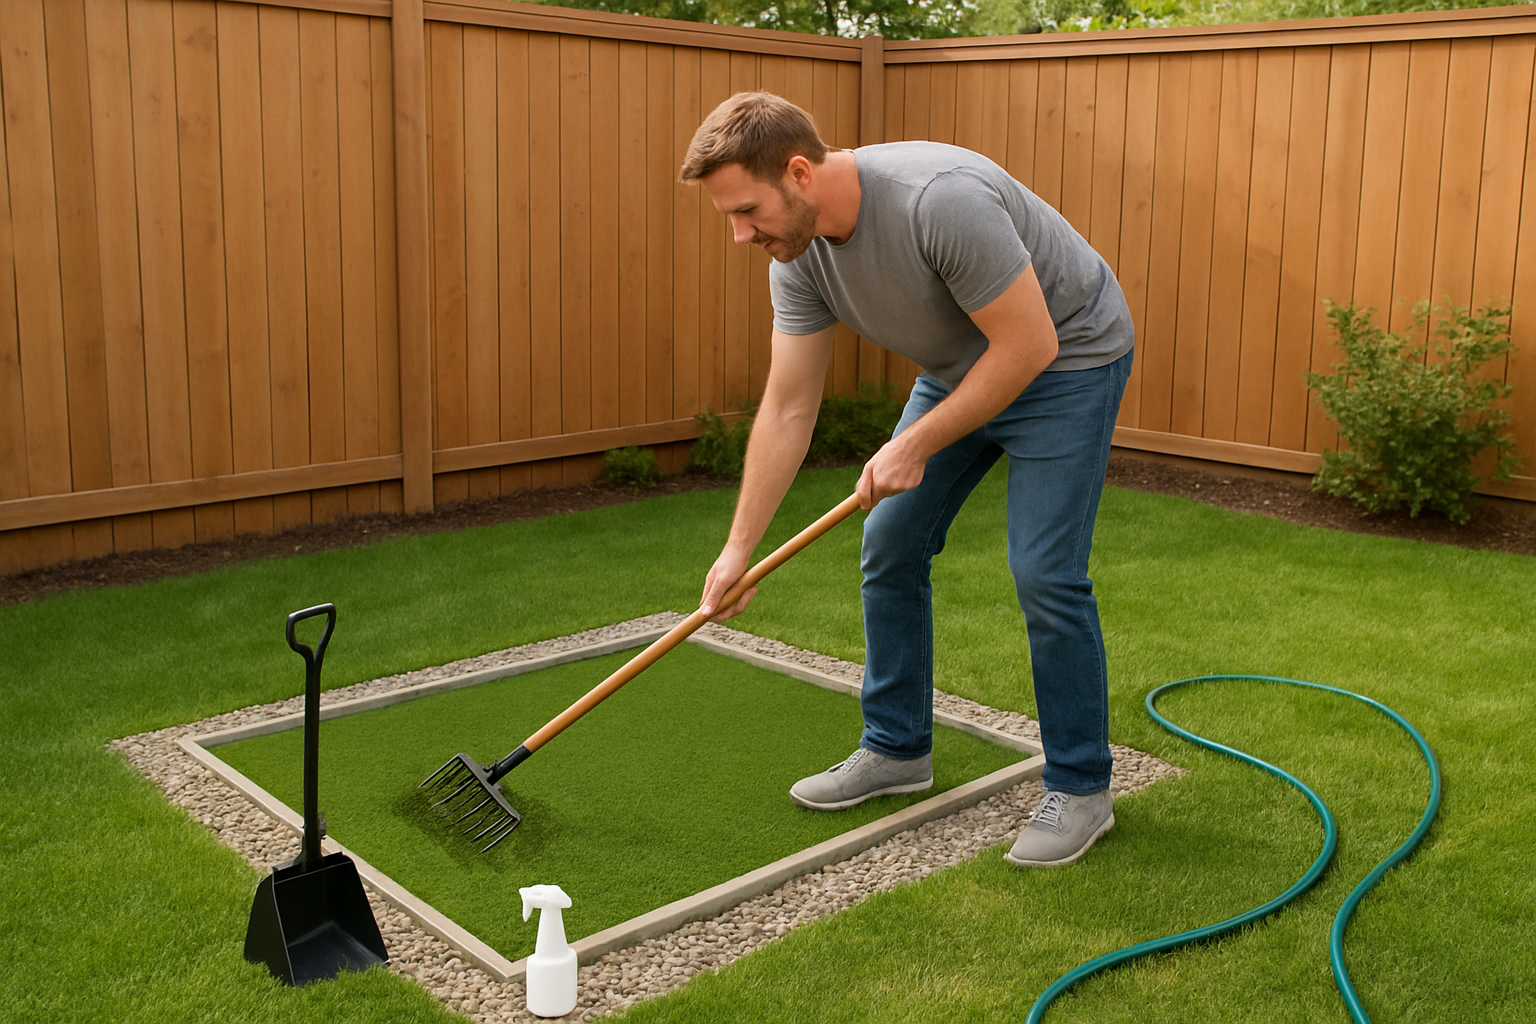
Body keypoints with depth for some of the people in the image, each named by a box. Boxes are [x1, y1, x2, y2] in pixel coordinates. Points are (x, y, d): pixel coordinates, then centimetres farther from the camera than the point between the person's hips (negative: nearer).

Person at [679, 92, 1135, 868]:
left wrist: (916, 446, -24)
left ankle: (1080, 787, 5)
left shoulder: (940, 199, -36)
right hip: (959, 366, 8)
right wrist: (739, 547, -7)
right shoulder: (798, 252, -12)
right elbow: (787, 409, -6)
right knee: (890, 546, 6)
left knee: (1045, 573, -13)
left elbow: (1027, 345, -30)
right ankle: (897, 747, 22)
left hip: (1066, 358, -7)